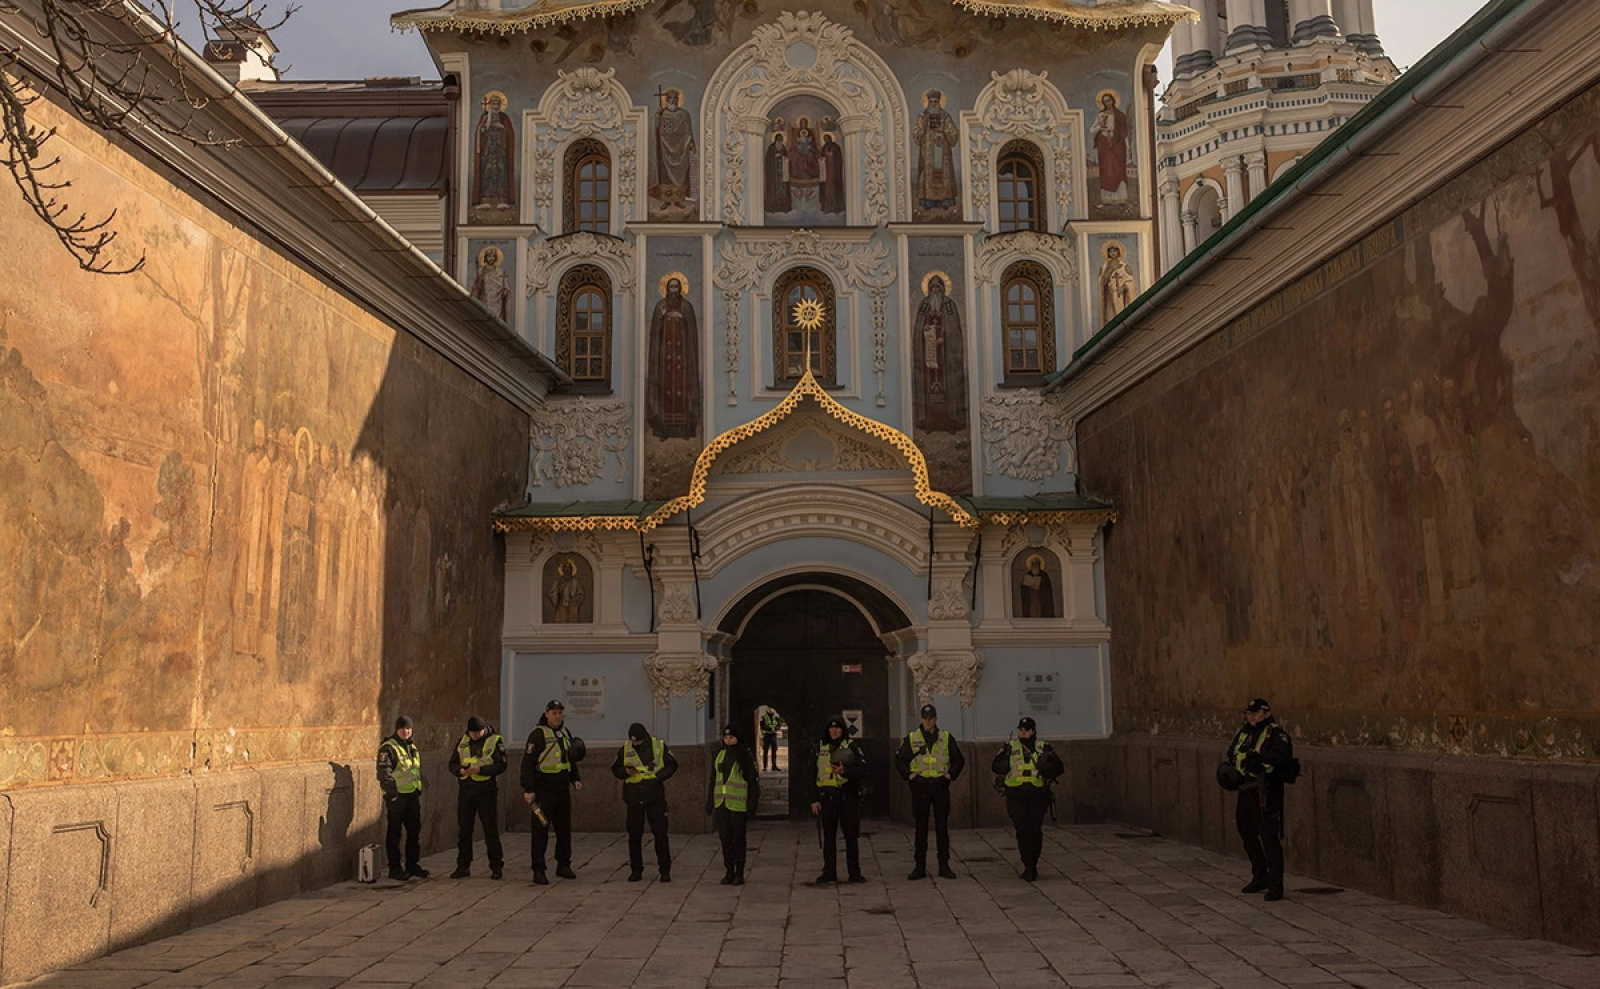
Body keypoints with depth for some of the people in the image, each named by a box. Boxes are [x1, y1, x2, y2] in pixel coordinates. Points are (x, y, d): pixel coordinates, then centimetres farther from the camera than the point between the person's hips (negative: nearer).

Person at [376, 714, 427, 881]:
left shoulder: (413, 747, 16)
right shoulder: (388, 748, -10)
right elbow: (384, 773, -16)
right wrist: (392, 793, -20)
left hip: (413, 795, 8)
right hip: (396, 796, -8)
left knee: (414, 830, 12)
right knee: (394, 833, 0)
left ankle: (413, 864, 22)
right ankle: (394, 868, 6)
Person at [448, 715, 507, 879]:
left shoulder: (495, 741, -6)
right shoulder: (462, 741, 7)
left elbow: (501, 766, -13)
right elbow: (452, 764, 9)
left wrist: (480, 770, -24)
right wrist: (461, 770, -13)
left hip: (486, 790, -4)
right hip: (465, 789, 4)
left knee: (491, 829, 1)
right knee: (463, 829, 8)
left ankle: (496, 867, 9)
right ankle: (463, 866, 18)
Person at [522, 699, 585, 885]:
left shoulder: (566, 732, 13)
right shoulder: (538, 734, -10)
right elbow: (528, 763, -15)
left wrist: (575, 779, 12)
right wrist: (528, 789, -20)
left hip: (563, 788, 7)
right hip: (543, 789, -7)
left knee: (564, 828, 13)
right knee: (541, 829, -4)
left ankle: (563, 865, 26)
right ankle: (538, 871, 1)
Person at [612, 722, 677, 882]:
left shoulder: (660, 747, -1)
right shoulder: (625, 749, 3)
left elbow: (672, 765, 7)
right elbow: (615, 770, 10)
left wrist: (659, 776, -9)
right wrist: (626, 772, -12)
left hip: (655, 796, -2)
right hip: (634, 798, 2)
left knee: (660, 833, -3)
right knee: (634, 835, 7)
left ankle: (665, 870, 6)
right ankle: (636, 870, 18)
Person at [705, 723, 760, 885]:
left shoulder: (746, 755, -5)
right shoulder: (719, 754, 12)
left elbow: (754, 781, -5)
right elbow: (713, 780, 18)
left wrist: (751, 805, -10)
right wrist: (709, 802, 14)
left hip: (738, 804, -5)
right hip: (721, 803, 5)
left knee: (738, 839, 2)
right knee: (725, 838, 7)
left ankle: (739, 873, 10)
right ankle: (729, 871, 16)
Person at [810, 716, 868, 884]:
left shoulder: (852, 746, 1)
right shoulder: (820, 748, 10)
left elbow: (863, 769, -6)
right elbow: (813, 775, 13)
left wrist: (844, 771, -21)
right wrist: (814, 799, 7)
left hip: (847, 796, -2)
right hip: (827, 797, 2)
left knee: (851, 836, 1)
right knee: (828, 837, 6)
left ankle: (854, 872, 8)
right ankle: (829, 872, 13)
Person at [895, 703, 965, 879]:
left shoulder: (946, 737, 6)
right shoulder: (911, 738, 3)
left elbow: (959, 760, 14)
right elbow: (900, 759, 8)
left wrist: (951, 774, 0)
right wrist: (908, 775, -4)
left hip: (941, 786, 1)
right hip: (920, 787, -1)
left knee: (942, 827, 3)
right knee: (921, 828, 3)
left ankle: (944, 866, 10)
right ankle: (919, 867, 8)